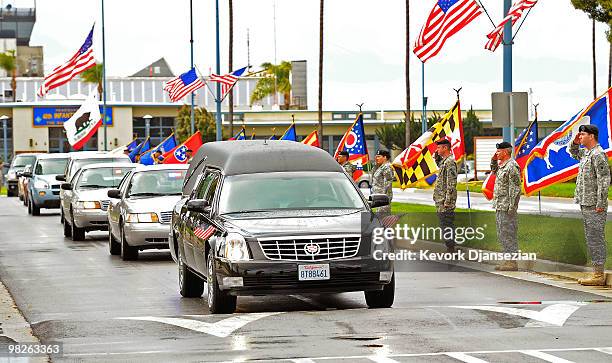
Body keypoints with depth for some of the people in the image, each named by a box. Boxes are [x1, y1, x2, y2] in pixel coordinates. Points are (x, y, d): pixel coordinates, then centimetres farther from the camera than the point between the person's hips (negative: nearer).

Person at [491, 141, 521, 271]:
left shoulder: (512, 166, -16)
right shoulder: (502, 165, 14)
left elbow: (515, 188, -19)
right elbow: (494, 171, 38)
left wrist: (511, 206, -22)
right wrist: (494, 160, 19)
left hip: (507, 207, -11)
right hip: (499, 207, 11)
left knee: (508, 234, -8)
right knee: (501, 235, 14)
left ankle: (513, 262, -6)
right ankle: (508, 260, 19)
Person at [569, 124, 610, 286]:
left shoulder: (598, 154, -15)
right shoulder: (586, 153, 15)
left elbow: (604, 180, -21)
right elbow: (574, 153, 39)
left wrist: (600, 204, -23)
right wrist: (575, 143, 18)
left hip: (594, 206, -10)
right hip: (586, 204, 10)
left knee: (596, 239, -8)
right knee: (591, 239, 12)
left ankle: (598, 275, -6)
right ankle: (597, 274, 17)